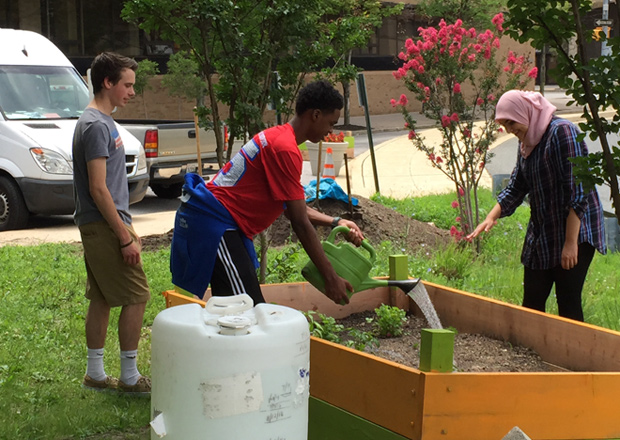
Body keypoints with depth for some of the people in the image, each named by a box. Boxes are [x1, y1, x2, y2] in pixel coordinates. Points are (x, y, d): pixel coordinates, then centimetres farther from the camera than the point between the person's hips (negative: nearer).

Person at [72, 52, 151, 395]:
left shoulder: (99, 122, 15)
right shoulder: (97, 125, -16)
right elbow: (98, 189, -21)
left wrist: (124, 229, 20)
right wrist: (126, 237, -19)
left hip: (96, 226, 10)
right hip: (104, 226, -10)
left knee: (101, 299, 13)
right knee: (136, 296, -5)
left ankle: (95, 373, 20)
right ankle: (130, 377, 3)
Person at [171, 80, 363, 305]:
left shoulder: (278, 136, 14)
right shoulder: (286, 148, -18)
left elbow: (294, 207, 22)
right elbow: (300, 224, -18)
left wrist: (336, 222, 14)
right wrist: (331, 278, -14)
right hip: (213, 222, -11)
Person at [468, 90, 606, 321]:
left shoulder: (562, 132, -16)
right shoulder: (527, 142, 10)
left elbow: (577, 192, -20)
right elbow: (515, 188, 17)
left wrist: (571, 242, -22)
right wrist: (491, 217, 2)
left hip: (574, 233, -8)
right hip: (541, 235, 9)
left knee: (568, 304, -6)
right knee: (531, 302, 9)